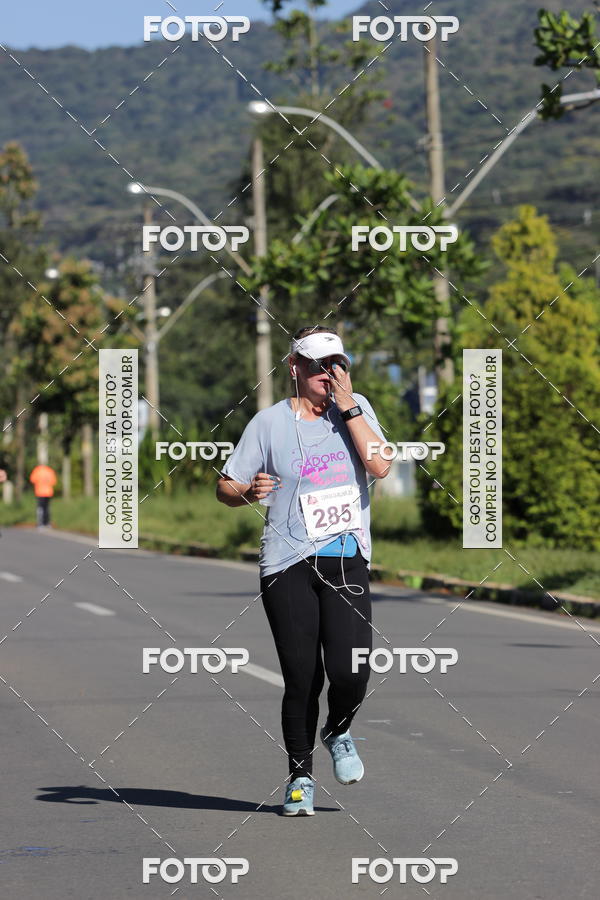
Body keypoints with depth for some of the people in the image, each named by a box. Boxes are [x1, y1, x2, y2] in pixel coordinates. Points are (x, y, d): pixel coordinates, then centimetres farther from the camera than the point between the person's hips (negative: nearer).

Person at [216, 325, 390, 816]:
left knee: (351, 673, -12)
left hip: (347, 562, 1)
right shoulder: (270, 422, 2)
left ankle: (339, 734, 22)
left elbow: (380, 466, -8)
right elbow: (225, 487, 6)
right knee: (302, 678, -4)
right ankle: (300, 776, 16)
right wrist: (248, 492, -17)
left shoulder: (356, 408, 8)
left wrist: (347, 406, -10)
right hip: (289, 565, -1)